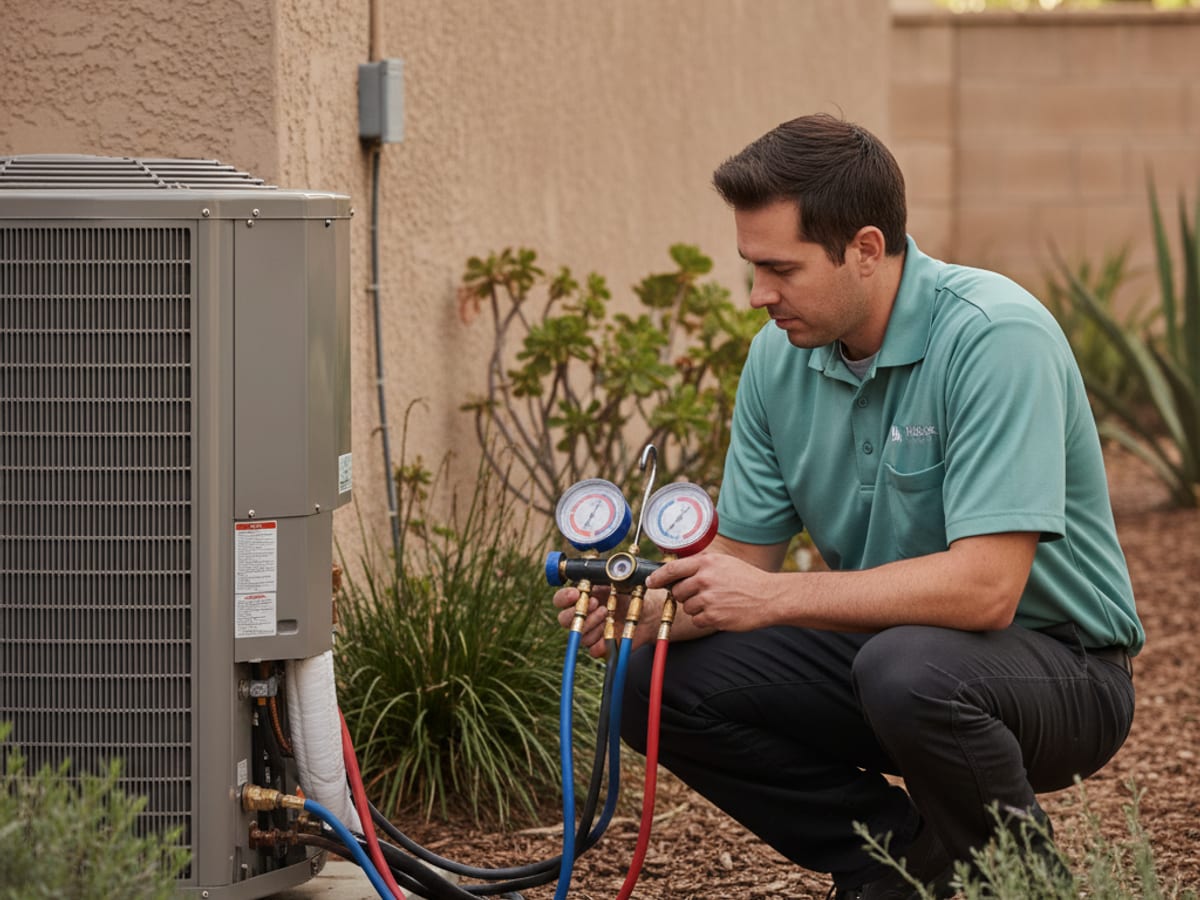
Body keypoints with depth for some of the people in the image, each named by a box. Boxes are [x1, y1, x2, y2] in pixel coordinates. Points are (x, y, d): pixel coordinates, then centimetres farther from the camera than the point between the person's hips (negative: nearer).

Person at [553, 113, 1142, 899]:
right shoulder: (781, 354, -3)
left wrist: (776, 598, -31)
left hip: (1053, 654, -7)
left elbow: (984, 588, -33)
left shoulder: (995, 337, -26)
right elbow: (744, 555, 3)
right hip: (879, 644, 7)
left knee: (909, 672, -38)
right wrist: (644, 612, -18)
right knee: (659, 683, -8)